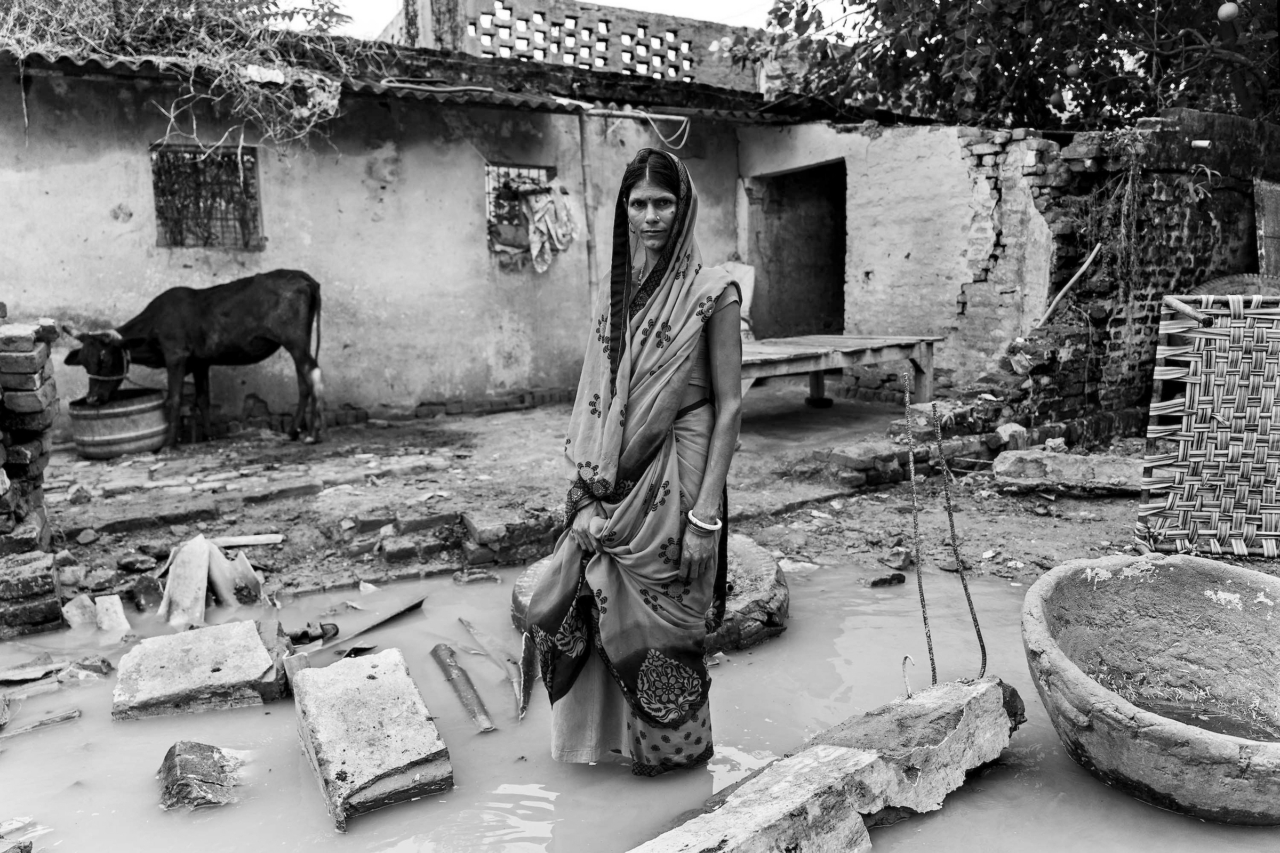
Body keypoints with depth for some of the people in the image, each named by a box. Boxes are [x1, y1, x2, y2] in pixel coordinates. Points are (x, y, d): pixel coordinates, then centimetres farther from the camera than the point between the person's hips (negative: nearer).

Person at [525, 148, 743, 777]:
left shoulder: (712, 292, -9)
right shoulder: (616, 292, 9)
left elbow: (729, 406, -11)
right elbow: (597, 399, 12)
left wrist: (706, 514, -15)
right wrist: (586, 481, 8)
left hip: (672, 482, -5)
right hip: (612, 485, 6)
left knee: (659, 620, 7)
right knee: (572, 604, 9)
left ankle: (677, 744, 34)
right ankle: (609, 730, 34)